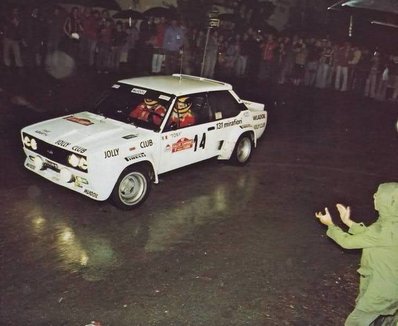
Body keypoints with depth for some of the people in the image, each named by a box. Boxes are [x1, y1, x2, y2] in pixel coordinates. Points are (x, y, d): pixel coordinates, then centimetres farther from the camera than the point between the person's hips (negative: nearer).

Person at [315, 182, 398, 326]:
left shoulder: (385, 230, -32)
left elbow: (348, 242, -21)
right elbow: (369, 235, 11)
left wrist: (330, 224, -6)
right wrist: (347, 221, 11)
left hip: (381, 289, -9)